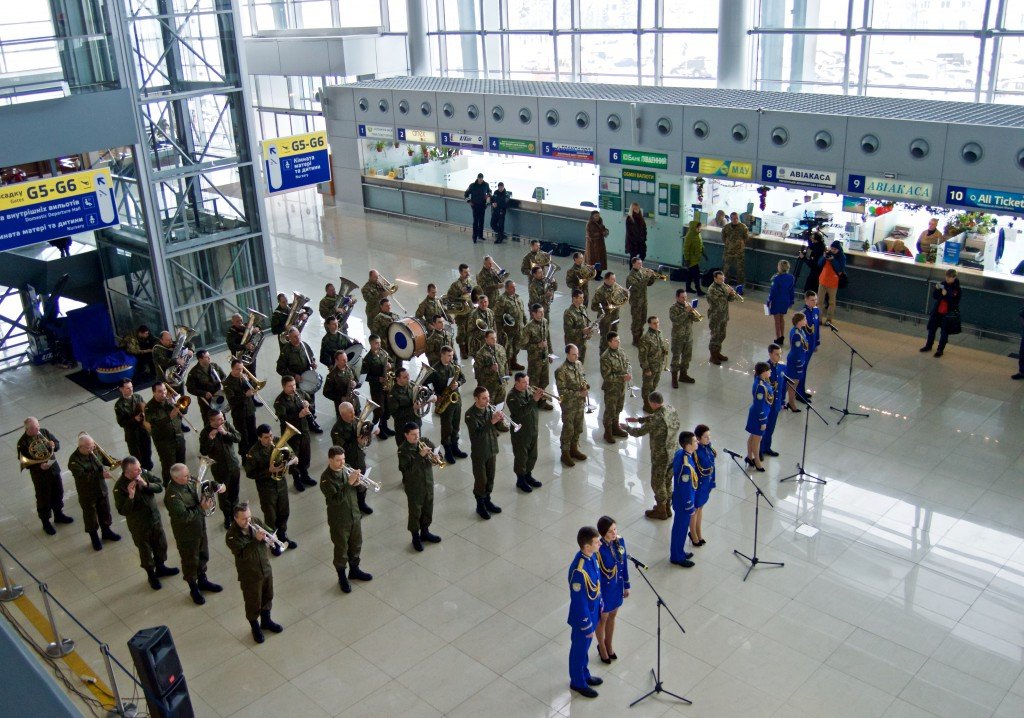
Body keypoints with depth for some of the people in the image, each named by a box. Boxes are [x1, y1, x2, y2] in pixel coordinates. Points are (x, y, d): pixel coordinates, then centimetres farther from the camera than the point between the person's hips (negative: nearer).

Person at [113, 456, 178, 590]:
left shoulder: (143, 473, -13)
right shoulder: (119, 487, -26)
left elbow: (159, 487, -7)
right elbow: (122, 511, -24)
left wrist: (146, 485, -25)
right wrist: (131, 496, -38)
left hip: (155, 517, 5)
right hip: (139, 524, -5)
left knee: (161, 544, 22)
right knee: (145, 550, 15)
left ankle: (160, 567, 48)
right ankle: (151, 575, 39)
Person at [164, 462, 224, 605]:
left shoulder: (190, 481, -9)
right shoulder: (173, 495, -31)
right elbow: (184, 516, -32)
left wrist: (217, 487, -12)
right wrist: (202, 508, -29)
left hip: (200, 527, 7)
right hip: (186, 534, -7)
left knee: (203, 556, 24)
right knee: (190, 561, 13)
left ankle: (202, 581, 47)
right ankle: (194, 589, 34)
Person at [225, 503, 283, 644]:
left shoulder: (255, 522, -9)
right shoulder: (232, 535, -24)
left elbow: (271, 533, 1)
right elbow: (243, 554, -32)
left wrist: (266, 535, -22)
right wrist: (256, 540, -42)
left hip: (266, 568, 5)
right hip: (249, 575, -5)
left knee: (268, 596, 24)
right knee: (253, 603, 13)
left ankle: (266, 621, 48)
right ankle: (255, 627, 38)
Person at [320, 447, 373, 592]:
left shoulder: (347, 470, -4)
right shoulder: (326, 478, -21)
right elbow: (336, 499, -30)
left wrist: (358, 483, -20)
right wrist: (349, 483, -35)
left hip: (355, 515, 6)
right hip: (339, 521, -6)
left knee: (356, 545, 21)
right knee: (341, 549, 11)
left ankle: (354, 570, 43)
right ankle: (342, 577, 30)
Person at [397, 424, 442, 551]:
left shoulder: (425, 442, -3)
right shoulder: (403, 450, -19)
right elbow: (408, 469, -28)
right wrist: (420, 455, -34)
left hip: (428, 483, 5)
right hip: (414, 487, -5)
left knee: (428, 509, 20)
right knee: (415, 512, 8)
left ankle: (425, 532, 40)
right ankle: (415, 537, 26)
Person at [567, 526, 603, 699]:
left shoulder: (592, 556, -11)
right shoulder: (579, 571, -38)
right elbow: (579, 602, -27)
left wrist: (600, 607, 17)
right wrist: (588, 626, -17)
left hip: (593, 612, 8)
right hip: (583, 616, -8)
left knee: (585, 647, 29)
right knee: (579, 649, 17)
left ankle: (584, 674, 51)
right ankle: (578, 682, 40)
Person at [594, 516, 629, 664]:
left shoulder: (620, 541, -12)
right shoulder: (598, 549, -31)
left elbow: (624, 564, 2)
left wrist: (626, 585, 9)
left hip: (617, 585, 5)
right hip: (604, 588, -5)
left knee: (612, 616, 26)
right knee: (603, 619, 19)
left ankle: (609, 644, 50)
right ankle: (602, 647, 45)